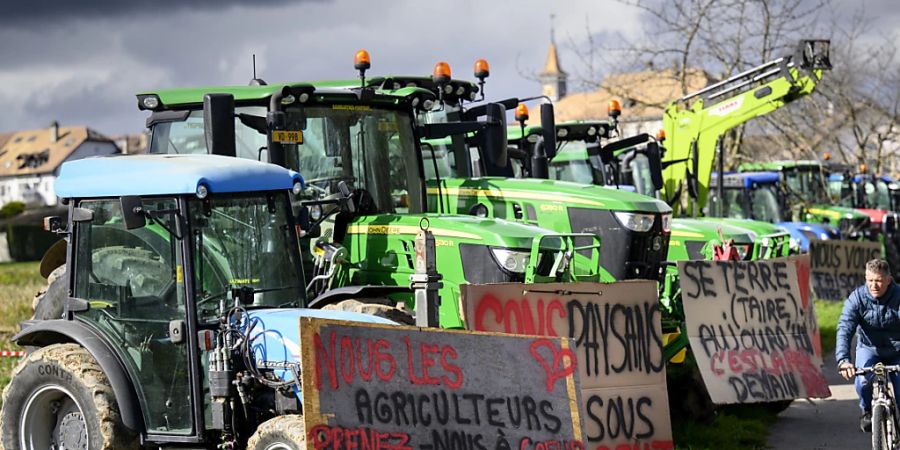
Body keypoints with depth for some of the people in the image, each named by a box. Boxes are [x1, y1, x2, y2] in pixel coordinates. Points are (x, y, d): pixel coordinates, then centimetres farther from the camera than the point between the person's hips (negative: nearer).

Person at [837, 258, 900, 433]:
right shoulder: (857, 298, -19)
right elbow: (844, 330, -29)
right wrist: (843, 360, -46)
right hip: (869, 348, 0)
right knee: (863, 382, -28)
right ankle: (867, 410, 5)